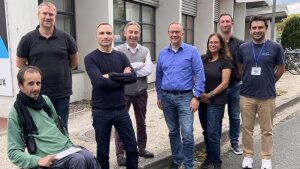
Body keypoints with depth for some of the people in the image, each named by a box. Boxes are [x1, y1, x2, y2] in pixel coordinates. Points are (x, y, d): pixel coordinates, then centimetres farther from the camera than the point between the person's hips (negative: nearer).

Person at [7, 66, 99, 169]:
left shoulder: (45, 100, 12)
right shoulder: (16, 113, -4)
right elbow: (13, 152, -4)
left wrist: (68, 142, 13)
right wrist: (38, 161, -17)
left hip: (66, 147, 5)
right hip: (48, 158, -5)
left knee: (89, 157, -25)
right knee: (78, 160, -31)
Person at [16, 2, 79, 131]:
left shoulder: (65, 38, 0)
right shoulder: (28, 39, -2)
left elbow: (75, 60, 12)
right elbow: (20, 64, 6)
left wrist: (61, 71, 9)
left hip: (62, 93, 1)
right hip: (38, 93, 0)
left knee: (62, 128, 13)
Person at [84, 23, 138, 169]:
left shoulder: (121, 56, 5)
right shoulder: (90, 58, -6)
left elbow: (133, 77, -9)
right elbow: (100, 82, -21)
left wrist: (112, 76, -17)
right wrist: (122, 77, -12)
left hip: (121, 109, 4)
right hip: (101, 111, -3)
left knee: (132, 147, 12)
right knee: (102, 151, 12)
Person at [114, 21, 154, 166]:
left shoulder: (145, 51, 2)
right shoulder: (118, 50, -5)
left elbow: (149, 70, -12)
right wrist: (139, 65, -15)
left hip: (140, 93, 3)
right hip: (123, 93, -3)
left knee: (141, 123, 16)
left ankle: (141, 148, 34)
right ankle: (120, 154, 17)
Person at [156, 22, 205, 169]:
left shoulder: (192, 51, -4)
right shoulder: (162, 53, 8)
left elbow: (199, 74, -7)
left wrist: (196, 96, -13)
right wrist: (159, 97, 13)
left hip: (185, 97, -4)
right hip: (167, 97, 4)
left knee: (187, 134, -8)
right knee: (173, 132, 15)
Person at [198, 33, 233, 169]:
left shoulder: (225, 61, -5)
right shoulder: (202, 59, 7)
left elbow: (224, 83, -10)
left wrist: (210, 95, -12)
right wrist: (200, 93, -7)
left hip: (216, 101, -4)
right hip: (202, 100, 5)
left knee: (213, 132, -2)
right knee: (206, 131, 12)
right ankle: (209, 158, 27)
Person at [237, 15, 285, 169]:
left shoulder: (275, 48, -5)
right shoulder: (243, 48, 2)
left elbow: (281, 69, 8)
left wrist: (268, 83, 12)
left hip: (267, 96, -2)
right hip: (246, 95, 2)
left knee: (266, 130, 9)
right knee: (247, 128, 11)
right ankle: (248, 157, 26)